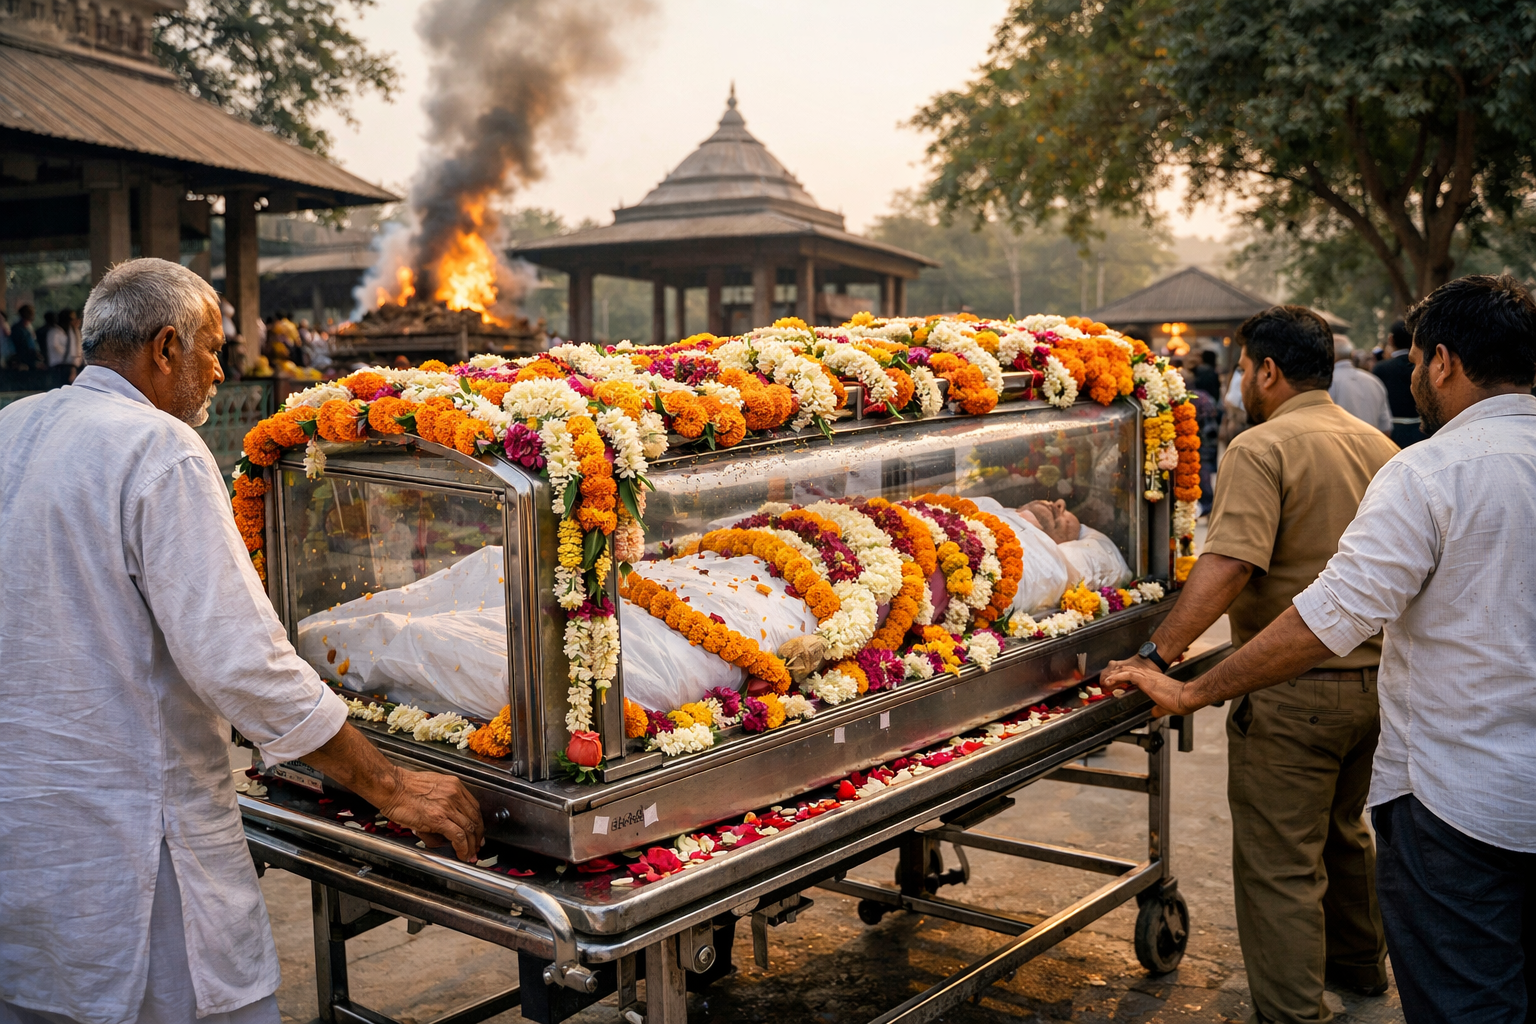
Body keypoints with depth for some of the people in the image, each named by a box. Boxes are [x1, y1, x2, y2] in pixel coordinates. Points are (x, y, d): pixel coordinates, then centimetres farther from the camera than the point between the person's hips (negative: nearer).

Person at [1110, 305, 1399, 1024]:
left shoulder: (1262, 448, -16)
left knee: (1279, 864, 0)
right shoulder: (1379, 446, 9)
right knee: (1341, 831, 28)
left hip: (1295, 692, -9)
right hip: (1375, 678, 9)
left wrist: (1159, 653, -26)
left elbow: (1229, 565, -28)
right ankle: (1357, 961, 46)